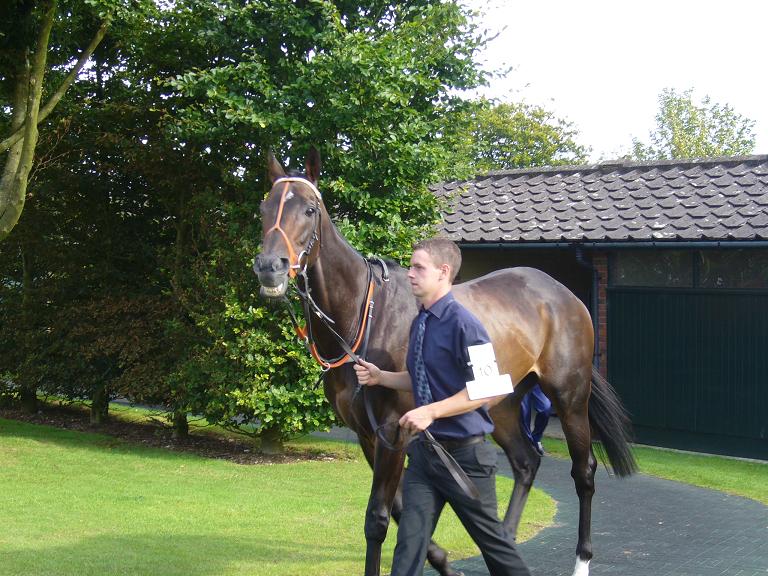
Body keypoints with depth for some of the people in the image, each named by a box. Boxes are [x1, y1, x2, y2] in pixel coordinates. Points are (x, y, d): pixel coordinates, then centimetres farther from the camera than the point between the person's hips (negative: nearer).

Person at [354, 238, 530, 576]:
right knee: (410, 538, 2)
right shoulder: (419, 323, 6)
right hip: (426, 450, 7)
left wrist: (430, 412, -27)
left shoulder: (463, 324, -19)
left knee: (489, 536, 11)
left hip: (464, 454, -7)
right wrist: (380, 377, 4)